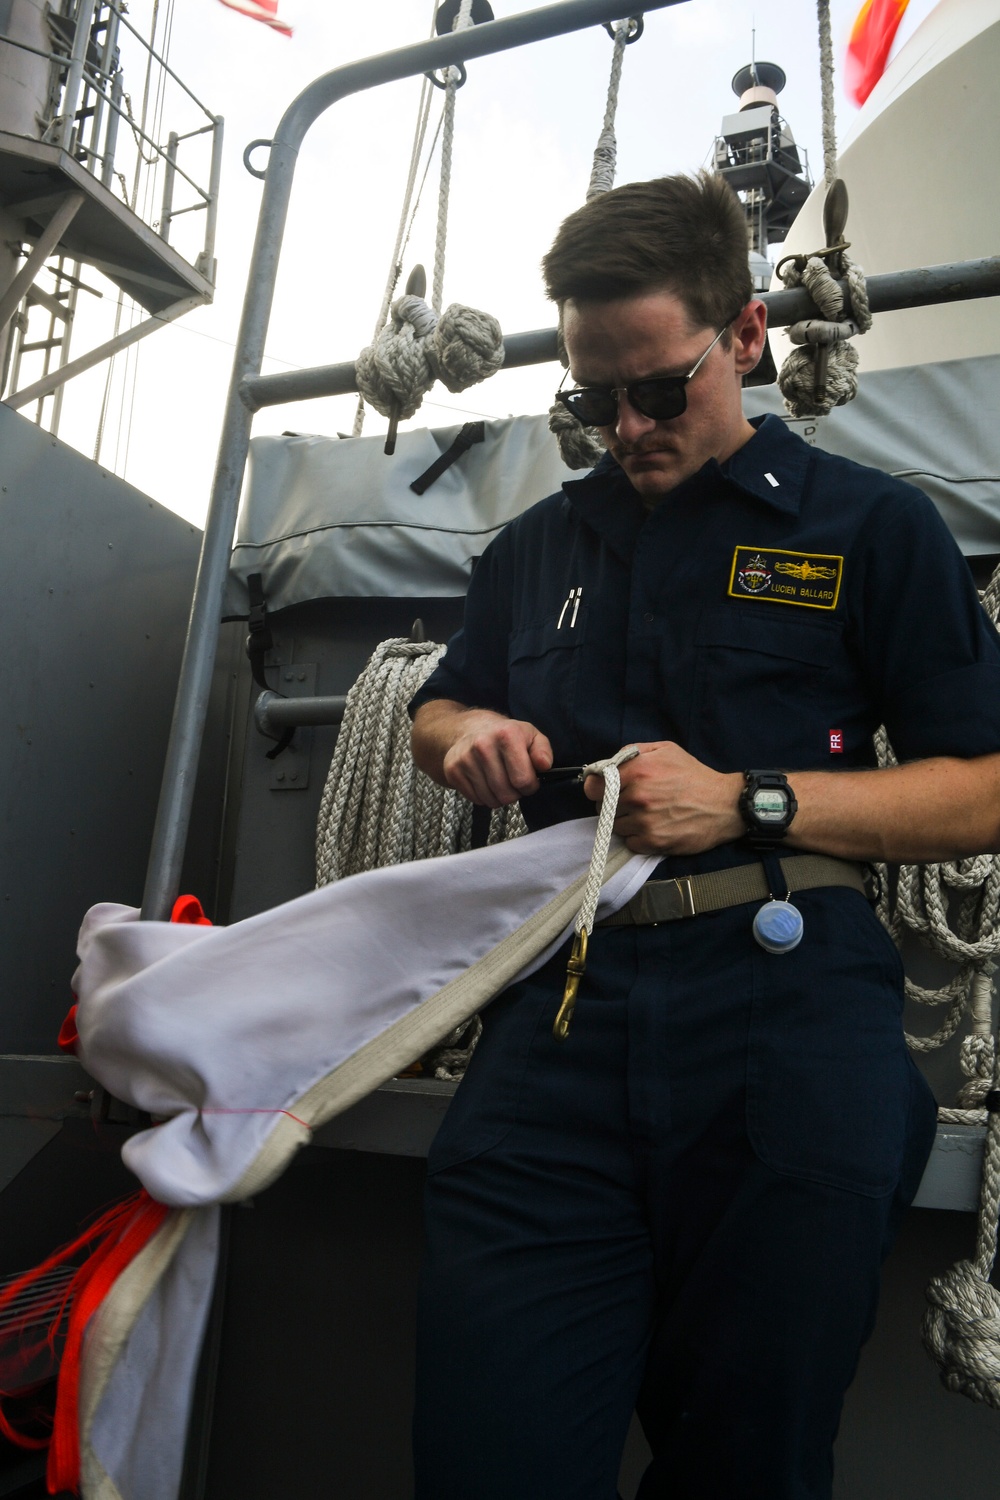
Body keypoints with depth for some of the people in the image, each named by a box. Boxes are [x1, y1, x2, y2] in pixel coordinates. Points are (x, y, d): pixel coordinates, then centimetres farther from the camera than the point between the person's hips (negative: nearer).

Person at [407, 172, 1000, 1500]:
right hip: (564, 1005, 3)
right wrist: (466, 731, 7)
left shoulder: (872, 526, 8)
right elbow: (435, 715, 32)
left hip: (786, 1006, -2)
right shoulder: (538, 547, 21)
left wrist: (748, 802, -9)